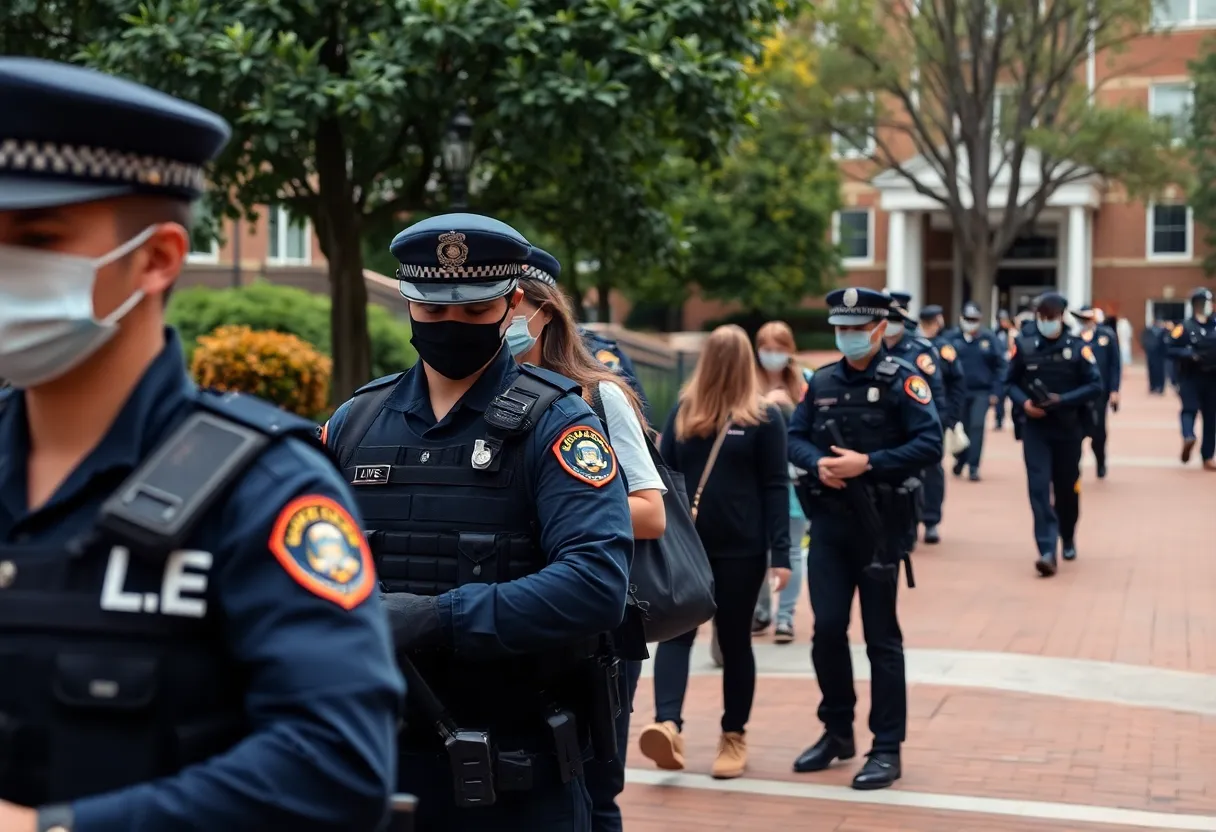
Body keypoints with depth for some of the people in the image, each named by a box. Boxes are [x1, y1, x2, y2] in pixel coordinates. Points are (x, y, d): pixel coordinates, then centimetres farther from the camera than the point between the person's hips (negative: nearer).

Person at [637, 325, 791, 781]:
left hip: (740, 549, -2)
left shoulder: (764, 416, 0)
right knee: (675, 632, -11)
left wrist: (780, 553, -10)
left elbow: (775, 488, -3)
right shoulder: (683, 410, 8)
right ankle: (668, 726, -22)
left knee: (734, 640, 6)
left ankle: (734, 737, 16)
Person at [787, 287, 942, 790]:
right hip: (829, 523, 4)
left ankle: (887, 750, 11)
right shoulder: (821, 383, 9)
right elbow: (794, 438, 10)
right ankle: (837, 733, 23)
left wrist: (868, 463, -21)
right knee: (827, 630, 5)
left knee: (881, 637, 2)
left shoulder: (902, 380, -6)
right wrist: (818, 463, -11)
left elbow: (930, 443, -15)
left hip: (881, 523, -4)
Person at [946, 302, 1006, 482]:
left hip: (982, 392, -1)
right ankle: (960, 461, 31)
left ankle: (973, 467, -6)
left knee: (977, 427, -10)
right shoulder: (954, 339, -3)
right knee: (961, 428, 10)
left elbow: (1000, 366, 2)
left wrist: (996, 392, -4)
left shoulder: (989, 338, 0)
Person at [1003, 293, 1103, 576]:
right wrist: (1023, 403, -13)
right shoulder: (1024, 347, -1)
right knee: (1039, 487, -11)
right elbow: (1010, 382, 6)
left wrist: (1062, 401, -18)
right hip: (1035, 429, 0)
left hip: (1069, 429, 0)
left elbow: (1095, 386, -7)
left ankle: (1068, 539, 37)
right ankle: (1047, 551, -13)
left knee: (1066, 488, 12)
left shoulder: (1078, 347, -5)